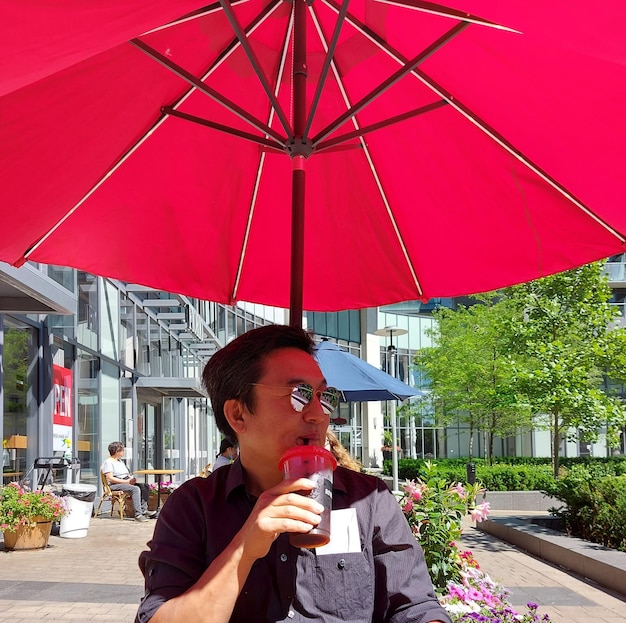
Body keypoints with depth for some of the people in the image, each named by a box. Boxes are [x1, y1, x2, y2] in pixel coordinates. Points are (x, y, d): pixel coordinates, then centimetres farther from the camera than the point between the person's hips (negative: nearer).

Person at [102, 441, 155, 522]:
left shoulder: (120, 461, 25)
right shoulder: (108, 462, -5)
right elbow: (110, 478, -16)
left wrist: (132, 479, 0)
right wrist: (127, 481, -20)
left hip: (126, 482, 9)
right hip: (114, 485, -9)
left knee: (145, 486, -9)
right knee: (135, 489, -33)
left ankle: (144, 510, -16)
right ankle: (138, 515, -39)